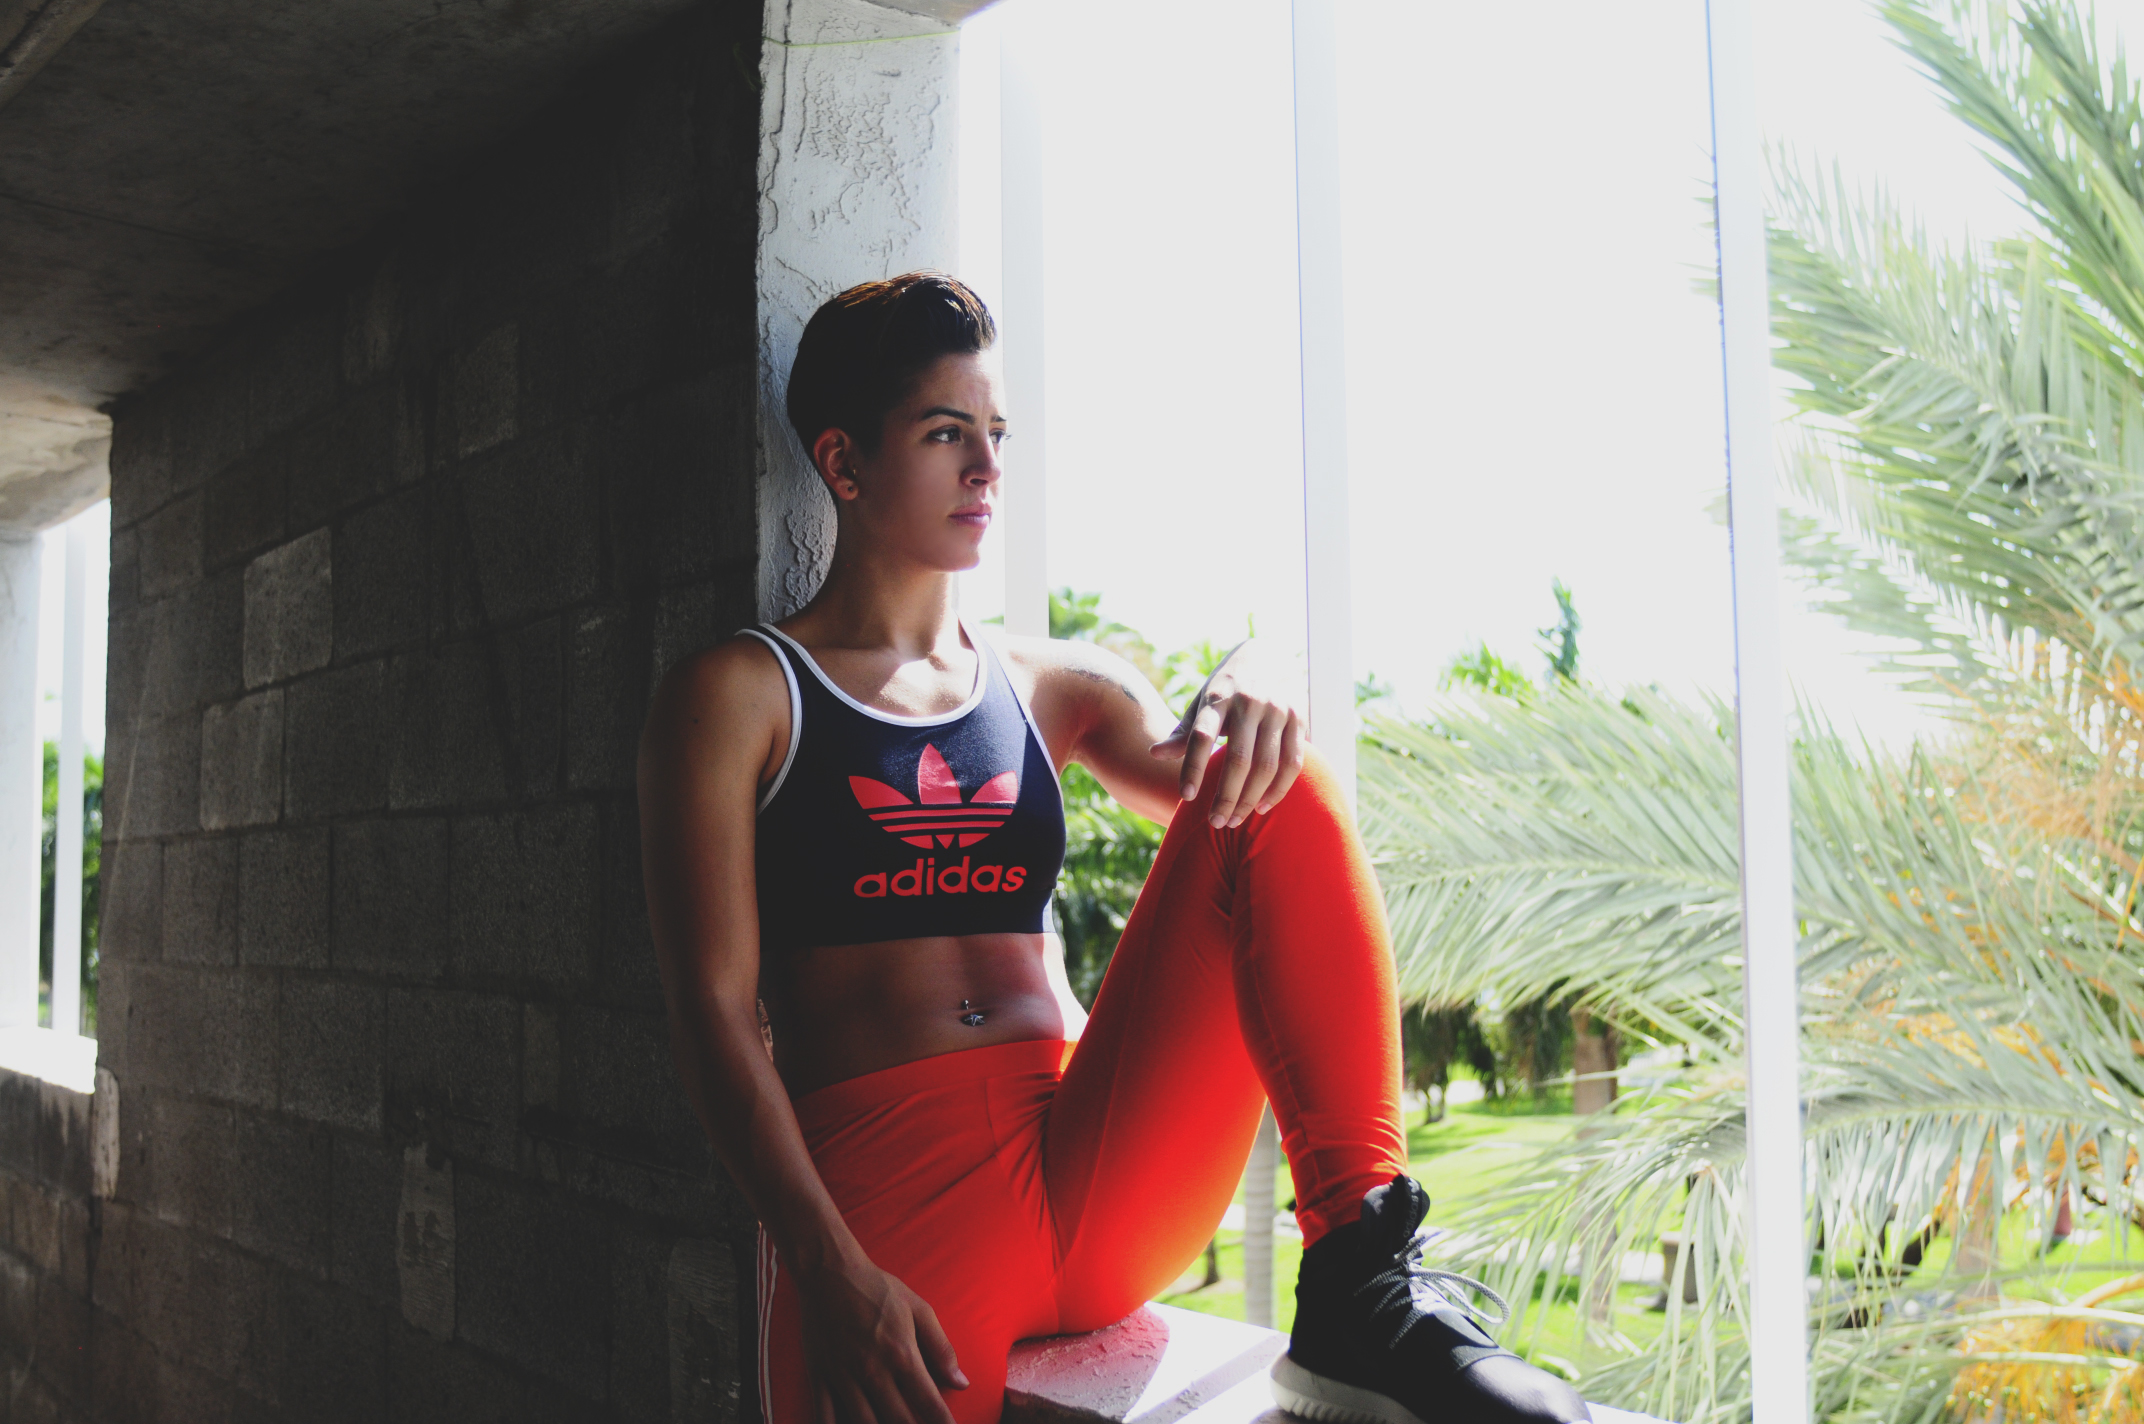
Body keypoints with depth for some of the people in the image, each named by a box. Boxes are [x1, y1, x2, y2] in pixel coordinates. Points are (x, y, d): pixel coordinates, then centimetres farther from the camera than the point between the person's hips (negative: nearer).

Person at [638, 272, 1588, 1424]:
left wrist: (1246, 724, -15)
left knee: (1278, 797, -14)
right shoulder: (741, 696, 5)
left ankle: (1362, 1288, -20)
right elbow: (713, 1006, -3)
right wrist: (835, 1279, -16)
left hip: (1097, 1176, 4)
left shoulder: (1058, 687, 18)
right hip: (879, 1194, -4)